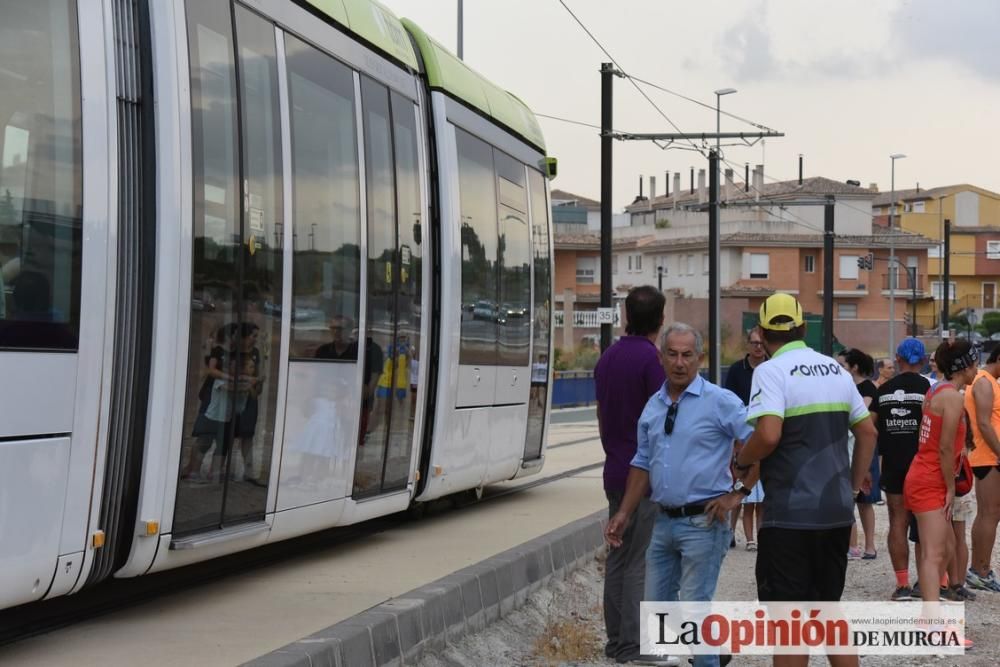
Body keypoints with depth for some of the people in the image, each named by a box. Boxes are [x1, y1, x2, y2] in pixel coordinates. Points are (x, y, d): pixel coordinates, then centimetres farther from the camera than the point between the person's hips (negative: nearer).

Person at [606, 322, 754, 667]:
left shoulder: (720, 402, -9)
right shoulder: (653, 406, 11)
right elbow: (642, 464, 18)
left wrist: (739, 492, -12)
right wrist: (623, 514, 14)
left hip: (703, 522, -7)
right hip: (665, 521, 7)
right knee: (657, 606, 11)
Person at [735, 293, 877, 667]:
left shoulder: (771, 371, -10)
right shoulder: (835, 369, 11)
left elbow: (768, 435, -24)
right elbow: (868, 432, 15)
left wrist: (741, 462, -5)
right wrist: (854, 486, 20)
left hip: (790, 513, -7)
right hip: (838, 511, 7)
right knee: (829, 608, 18)